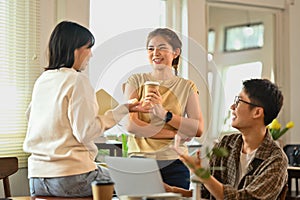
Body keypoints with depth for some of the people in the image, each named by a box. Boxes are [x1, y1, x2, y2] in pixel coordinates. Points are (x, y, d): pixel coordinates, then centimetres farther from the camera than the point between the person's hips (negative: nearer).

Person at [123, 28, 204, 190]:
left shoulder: (186, 87, 7)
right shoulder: (136, 81, 5)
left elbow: (199, 130, -6)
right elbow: (130, 125, -7)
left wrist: (164, 113, -18)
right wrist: (175, 134, -10)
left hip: (174, 163, 1)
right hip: (139, 160, -1)